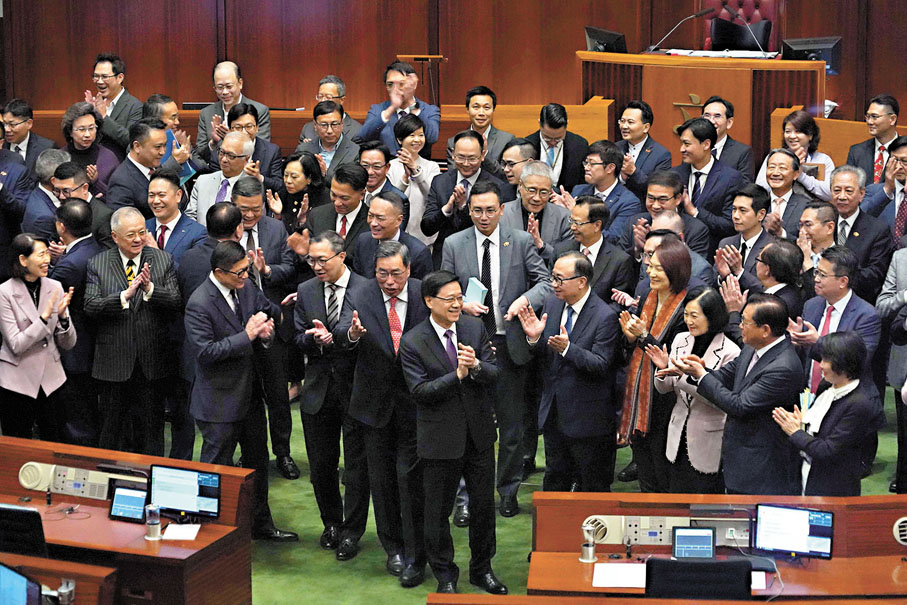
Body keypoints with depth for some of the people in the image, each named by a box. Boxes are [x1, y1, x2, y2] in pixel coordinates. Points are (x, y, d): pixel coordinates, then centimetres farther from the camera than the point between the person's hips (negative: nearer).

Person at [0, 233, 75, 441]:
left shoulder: (54, 287, 1)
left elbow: (68, 344, 3)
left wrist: (62, 316, -16)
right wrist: (45, 316, -23)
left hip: (51, 379, 3)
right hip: (17, 381, -3)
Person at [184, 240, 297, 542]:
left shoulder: (245, 287, 0)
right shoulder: (199, 304, -22)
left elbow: (270, 310, 17)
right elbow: (206, 351, -26)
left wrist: (265, 326, -6)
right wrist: (247, 335, -26)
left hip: (251, 392, 8)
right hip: (220, 401, -8)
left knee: (258, 461, 19)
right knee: (216, 468, 4)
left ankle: (261, 524, 35)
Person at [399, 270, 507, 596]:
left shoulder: (475, 328, 0)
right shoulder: (412, 343, -12)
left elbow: (496, 374, -2)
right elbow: (420, 392, -17)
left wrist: (476, 366, -24)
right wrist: (458, 375, -27)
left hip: (479, 433, 4)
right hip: (441, 440, -3)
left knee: (484, 504, 14)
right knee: (438, 510, 10)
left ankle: (482, 569, 33)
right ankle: (445, 574, 29)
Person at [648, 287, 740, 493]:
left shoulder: (730, 352, -17)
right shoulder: (681, 340, 1)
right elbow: (664, 389, 7)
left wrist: (687, 375, -29)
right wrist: (663, 369, -14)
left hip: (709, 443, -5)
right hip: (679, 437, 5)